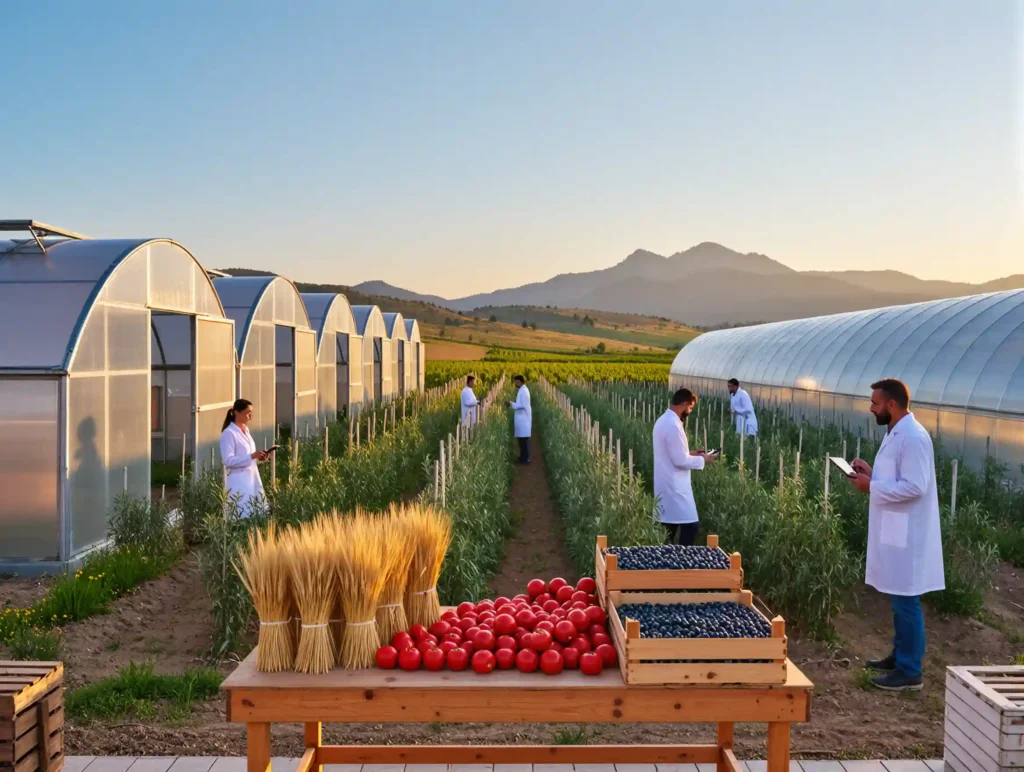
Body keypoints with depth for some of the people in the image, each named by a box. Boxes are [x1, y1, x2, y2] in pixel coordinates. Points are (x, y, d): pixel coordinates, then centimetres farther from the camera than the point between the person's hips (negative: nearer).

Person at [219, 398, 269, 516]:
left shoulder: (246, 431, 15)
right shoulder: (229, 433, -11)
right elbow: (228, 460, -19)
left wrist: (258, 458, 5)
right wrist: (252, 456, -24)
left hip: (252, 480, 8)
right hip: (239, 483, -8)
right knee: (243, 516, -10)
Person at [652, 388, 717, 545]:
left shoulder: (663, 420, 11)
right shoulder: (673, 426, -21)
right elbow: (680, 461, -22)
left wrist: (690, 453, 15)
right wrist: (702, 460, -8)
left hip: (667, 484, 11)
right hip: (674, 486, -11)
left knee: (670, 526, 13)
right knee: (690, 525, -9)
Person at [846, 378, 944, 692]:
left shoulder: (913, 437, -20)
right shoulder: (896, 433, 12)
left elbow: (914, 487, -25)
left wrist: (872, 486, -18)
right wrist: (871, 472, 5)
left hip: (906, 535, -10)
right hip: (894, 532, 10)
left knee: (906, 602, -1)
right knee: (898, 600, 19)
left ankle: (910, 671, 8)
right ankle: (900, 655, 31)